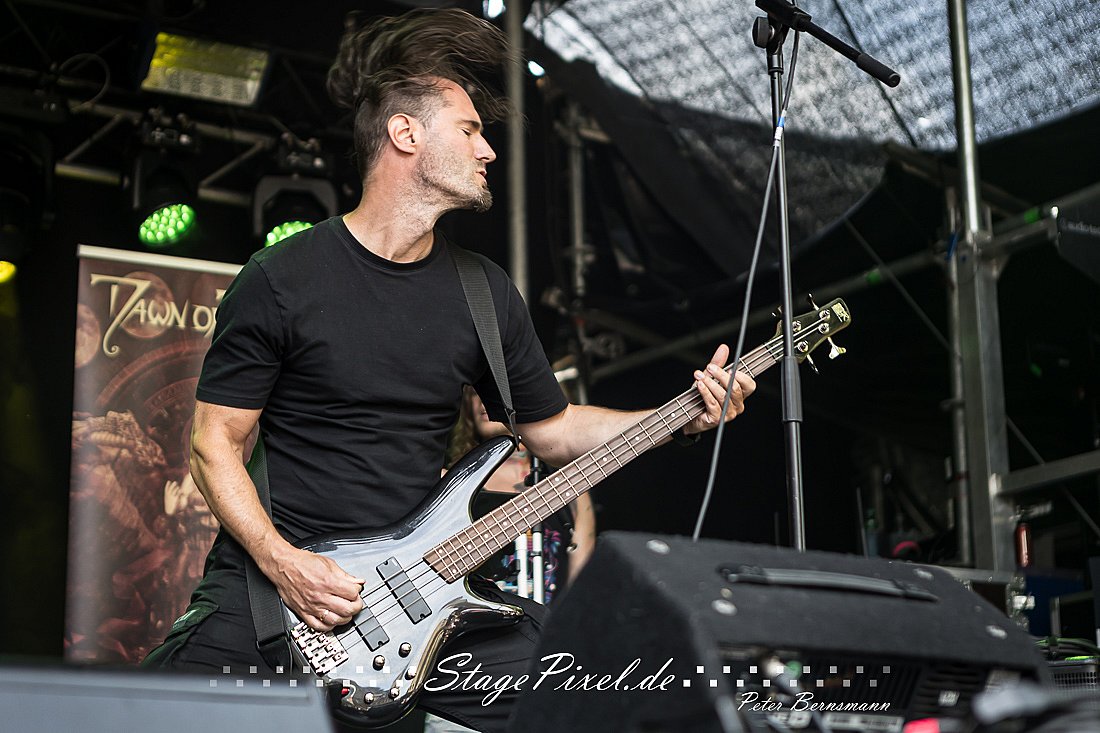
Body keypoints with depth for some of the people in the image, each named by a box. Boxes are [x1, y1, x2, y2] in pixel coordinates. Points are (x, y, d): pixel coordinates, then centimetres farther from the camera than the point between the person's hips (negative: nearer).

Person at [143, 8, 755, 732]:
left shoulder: (486, 292, 8)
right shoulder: (282, 281, -6)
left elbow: (551, 429, 17)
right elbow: (216, 441, -3)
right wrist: (282, 562, -16)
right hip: (277, 572, -4)